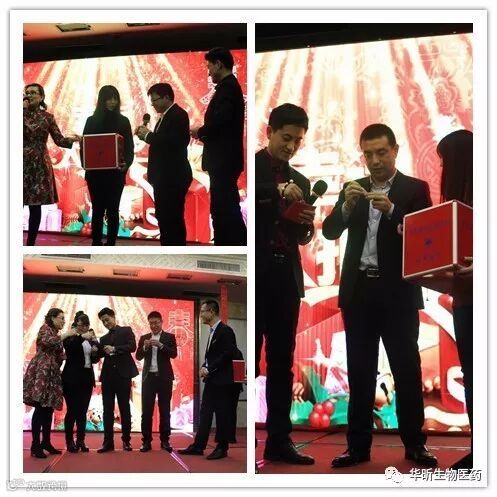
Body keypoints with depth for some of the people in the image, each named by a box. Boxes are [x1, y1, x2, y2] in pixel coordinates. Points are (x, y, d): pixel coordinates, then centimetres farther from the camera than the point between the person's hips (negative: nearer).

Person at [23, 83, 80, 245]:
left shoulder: (47, 117, 7)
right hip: (23, 164, -1)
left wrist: (71, 139, -17)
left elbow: (59, 140, 2)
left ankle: (31, 243, 11)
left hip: (39, 165, 1)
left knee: (36, 206, 3)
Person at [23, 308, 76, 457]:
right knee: (40, 408, -12)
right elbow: (47, 341, -25)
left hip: (51, 374, 9)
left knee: (49, 408, 8)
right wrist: (65, 335, -16)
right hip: (41, 372, -9)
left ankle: (46, 442, 15)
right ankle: (35, 445, -13)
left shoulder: (55, 334, 23)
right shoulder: (45, 328, -2)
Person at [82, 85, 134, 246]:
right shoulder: (92, 120, 5)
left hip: (116, 173, 0)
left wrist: (126, 164, -16)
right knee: (98, 210, 2)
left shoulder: (123, 121, 4)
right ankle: (96, 244, 6)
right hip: (95, 173, 0)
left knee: (113, 211, 2)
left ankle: (111, 245, 6)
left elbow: (129, 147, 2)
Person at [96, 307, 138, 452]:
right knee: (107, 409, 0)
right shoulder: (104, 338, 17)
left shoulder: (126, 330, 7)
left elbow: (132, 346, -9)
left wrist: (114, 349, -15)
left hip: (123, 375, -3)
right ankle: (108, 442, 1)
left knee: (124, 408, 1)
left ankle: (126, 440, 7)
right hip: (108, 375, 4)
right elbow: (98, 355, 6)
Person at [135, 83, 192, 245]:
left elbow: (173, 141, -25)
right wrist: (146, 135, 0)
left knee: (173, 218, -8)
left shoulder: (178, 115, -12)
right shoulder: (166, 116, 18)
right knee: (164, 217, 13)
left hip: (174, 177, -10)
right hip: (164, 176, 10)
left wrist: (148, 135, -14)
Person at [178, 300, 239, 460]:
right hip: (211, 380, 9)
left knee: (222, 415, 0)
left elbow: (227, 355, -19)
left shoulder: (225, 331, -13)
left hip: (222, 381, -9)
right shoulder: (212, 331, 14)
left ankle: (222, 448, 8)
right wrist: (204, 367, 3)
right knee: (205, 413, 9)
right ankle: (198, 446, 13)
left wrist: (208, 369, -16)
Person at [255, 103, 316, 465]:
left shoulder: (300, 181, 16)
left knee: (282, 363, 7)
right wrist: (277, 191, -25)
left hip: (286, 277, 5)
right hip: (252, 275, -5)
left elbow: (301, 238, 17)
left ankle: (279, 439, 13)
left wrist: (307, 223, -6)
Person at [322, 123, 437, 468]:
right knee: (360, 372, 7)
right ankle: (359, 445, 12)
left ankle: (414, 443, 11)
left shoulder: (415, 189, 2)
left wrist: (391, 210, -23)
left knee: (407, 369, 2)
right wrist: (346, 206, -16)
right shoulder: (353, 189, 12)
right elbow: (330, 232, 3)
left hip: (398, 293, -3)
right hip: (359, 291, 3)